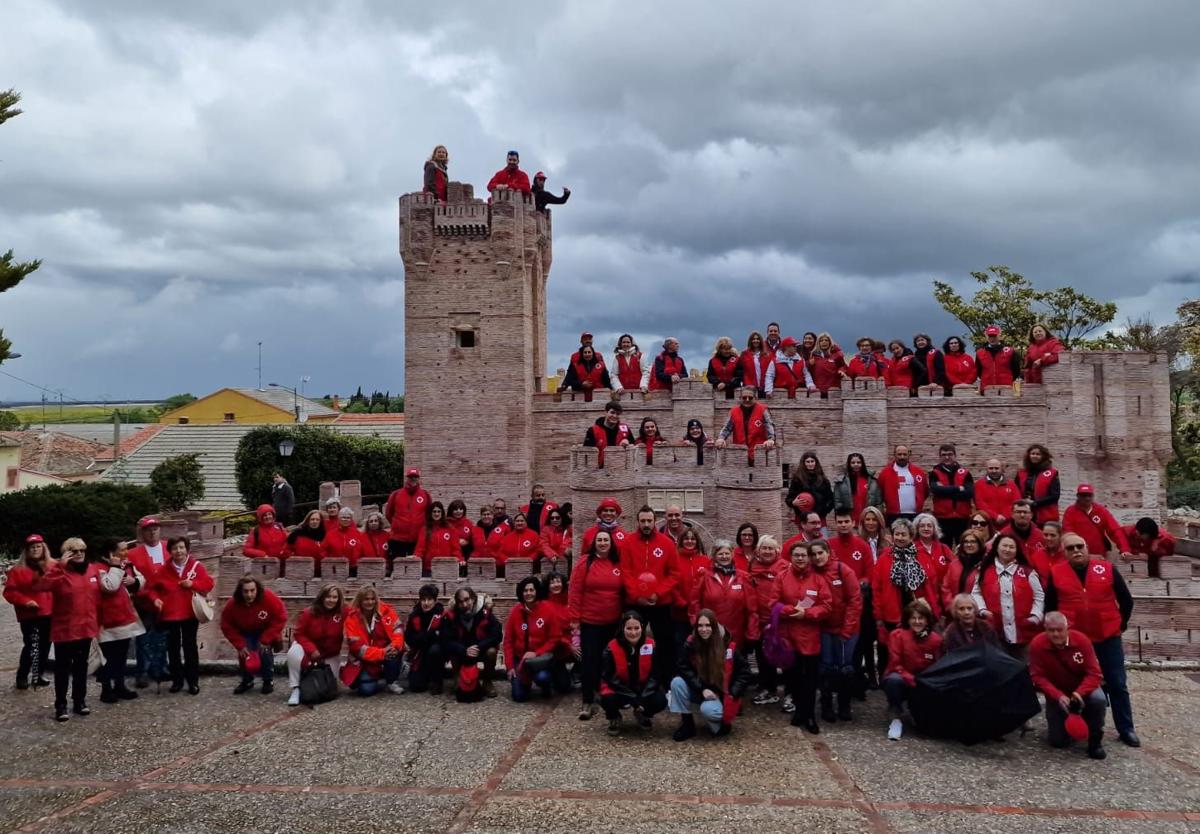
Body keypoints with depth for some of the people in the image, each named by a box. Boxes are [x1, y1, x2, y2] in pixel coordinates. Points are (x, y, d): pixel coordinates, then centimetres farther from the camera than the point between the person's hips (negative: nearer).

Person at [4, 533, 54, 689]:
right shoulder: (18, 570, -2)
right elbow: (9, 591, -4)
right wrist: (25, 601, -17)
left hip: (49, 614, 3)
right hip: (29, 615, -3)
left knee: (45, 646, 10)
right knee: (31, 646, -5)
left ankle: (39, 675, 22)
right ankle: (22, 677, 9)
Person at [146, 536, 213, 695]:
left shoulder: (196, 566, -4)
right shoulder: (163, 569, 0)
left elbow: (209, 584, -4)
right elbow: (153, 587, 7)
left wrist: (193, 584, -18)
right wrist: (155, 599, -12)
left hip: (190, 614, -2)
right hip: (169, 614, 2)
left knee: (190, 647, 3)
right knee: (173, 648, 9)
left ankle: (193, 681, 10)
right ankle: (177, 680, 20)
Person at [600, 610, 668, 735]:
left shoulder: (651, 645, -12)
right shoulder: (612, 648, -17)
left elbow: (655, 675, -7)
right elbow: (608, 677, -16)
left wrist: (643, 696, -21)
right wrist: (633, 698, -24)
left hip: (644, 688, 2)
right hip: (618, 689, -2)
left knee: (660, 701, -25)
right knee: (608, 700, -33)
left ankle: (642, 715, 12)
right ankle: (614, 719, 6)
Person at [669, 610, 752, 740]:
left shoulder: (729, 646, -15)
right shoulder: (691, 643, -10)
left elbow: (744, 672, -8)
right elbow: (684, 668, -13)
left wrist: (732, 694, -17)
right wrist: (702, 689, -23)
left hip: (720, 694, -3)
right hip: (698, 691, 4)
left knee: (707, 709, -34)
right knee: (677, 682, -23)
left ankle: (722, 722, 1)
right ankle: (687, 725, -9)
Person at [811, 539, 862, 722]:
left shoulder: (843, 570, -8)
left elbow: (855, 600, -8)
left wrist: (847, 629, -10)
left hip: (846, 628, -2)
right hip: (823, 629, 2)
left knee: (845, 667, -3)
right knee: (826, 667, 0)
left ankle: (844, 706, 15)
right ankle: (827, 707, 14)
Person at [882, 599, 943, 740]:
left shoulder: (936, 639, -6)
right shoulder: (897, 635, -14)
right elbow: (895, 665, -15)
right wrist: (913, 681, -28)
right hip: (902, 681, -3)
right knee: (894, 679, -36)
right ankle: (897, 718, -13)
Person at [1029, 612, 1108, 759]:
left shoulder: (1081, 639, -22)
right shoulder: (1037, 644, -23)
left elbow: (1093, 673, -21)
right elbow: (1038, 677, -21)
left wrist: (1079, 693, -37)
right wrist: (1058, 696, -36)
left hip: (1082, 687, 0)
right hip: (1056, 693, 0)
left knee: (1098, 699, -35)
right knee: (1057, 741, -7)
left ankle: (1095, 741, -11)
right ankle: (1059, 724, 30)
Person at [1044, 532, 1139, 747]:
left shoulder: (1107, 568, -2)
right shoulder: (1056, 573, -2)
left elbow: (1126, 600, 7)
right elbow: (1049, 606, 7)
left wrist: (1121, 624, 7)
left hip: (1108, 637, 0)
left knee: (1117, 684, 6)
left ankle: (1126, 729, 17)